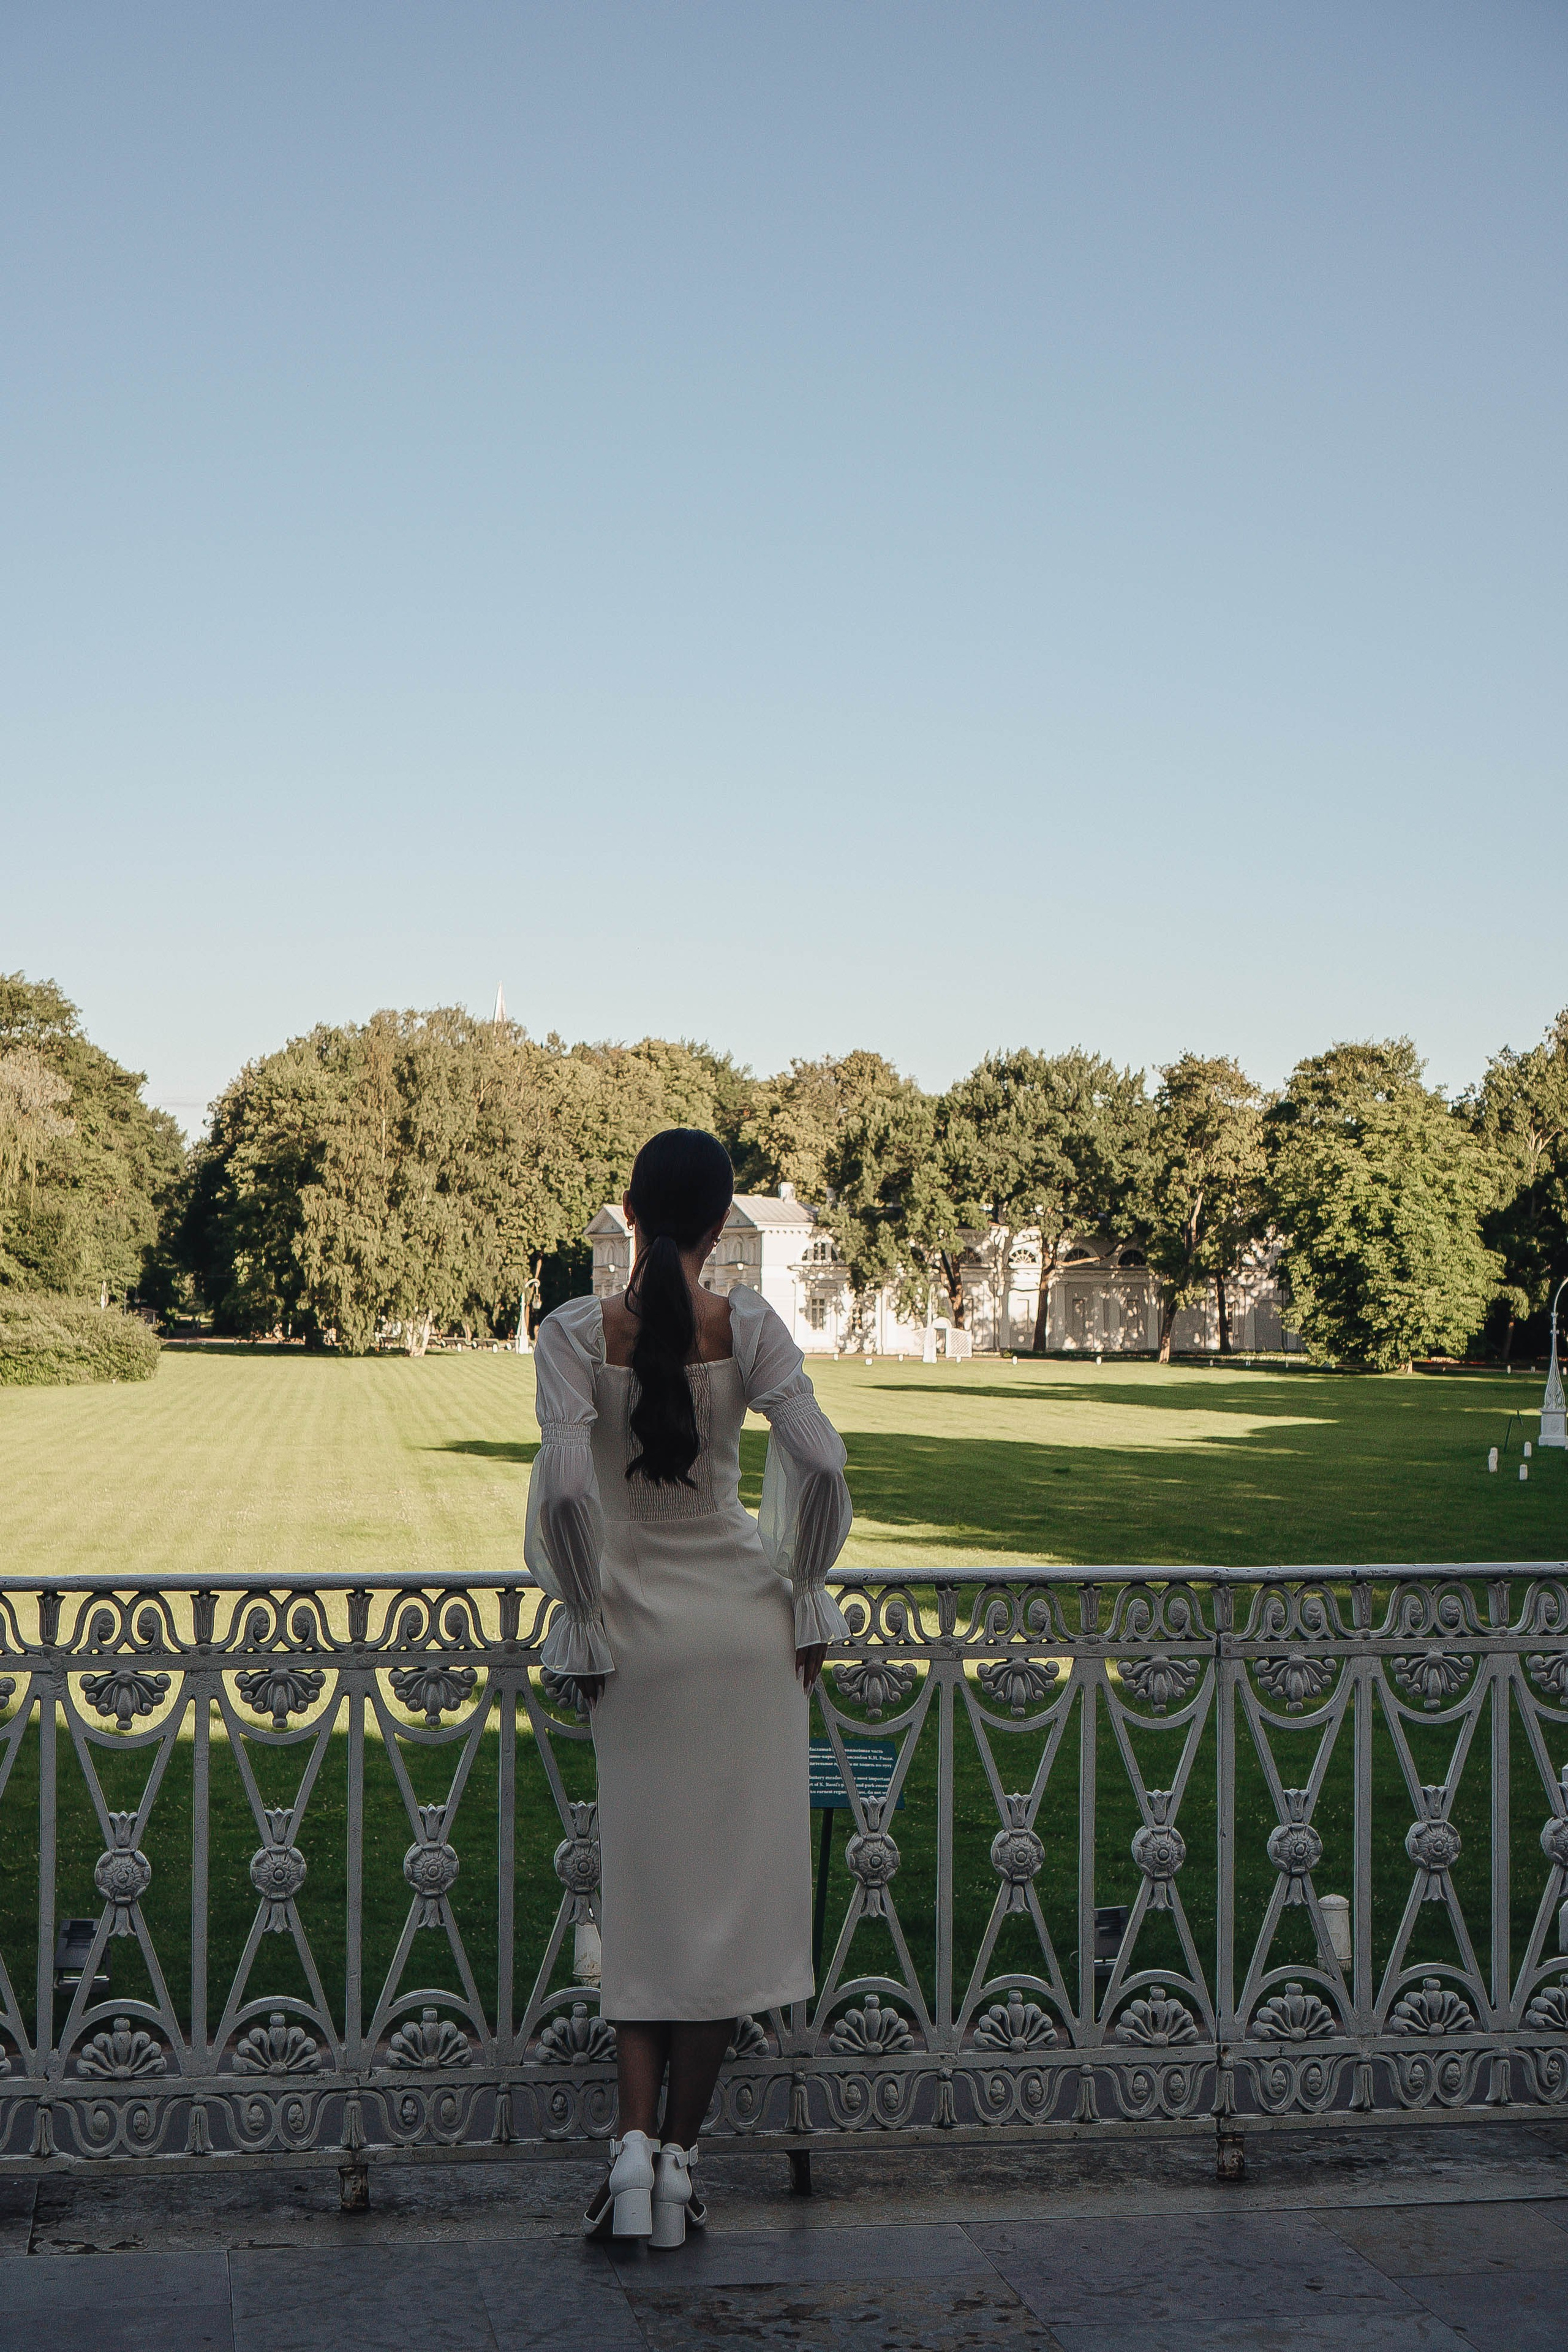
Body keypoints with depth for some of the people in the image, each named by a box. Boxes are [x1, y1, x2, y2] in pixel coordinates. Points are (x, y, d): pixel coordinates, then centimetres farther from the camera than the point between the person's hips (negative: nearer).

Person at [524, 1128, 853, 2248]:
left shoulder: (576, 1334, -8)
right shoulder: (747, 1324, -6)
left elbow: (565, 1490, -17)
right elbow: (822, 1462, -14)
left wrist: (586, 1628, -4)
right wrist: (805, 1597, 1)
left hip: (637, 1632, 0)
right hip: (743, 1625, 0)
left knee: (646, 1895, 12)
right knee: (731, 1883, 9)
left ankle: (636, 2142, -1)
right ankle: (680, 2156, 12)